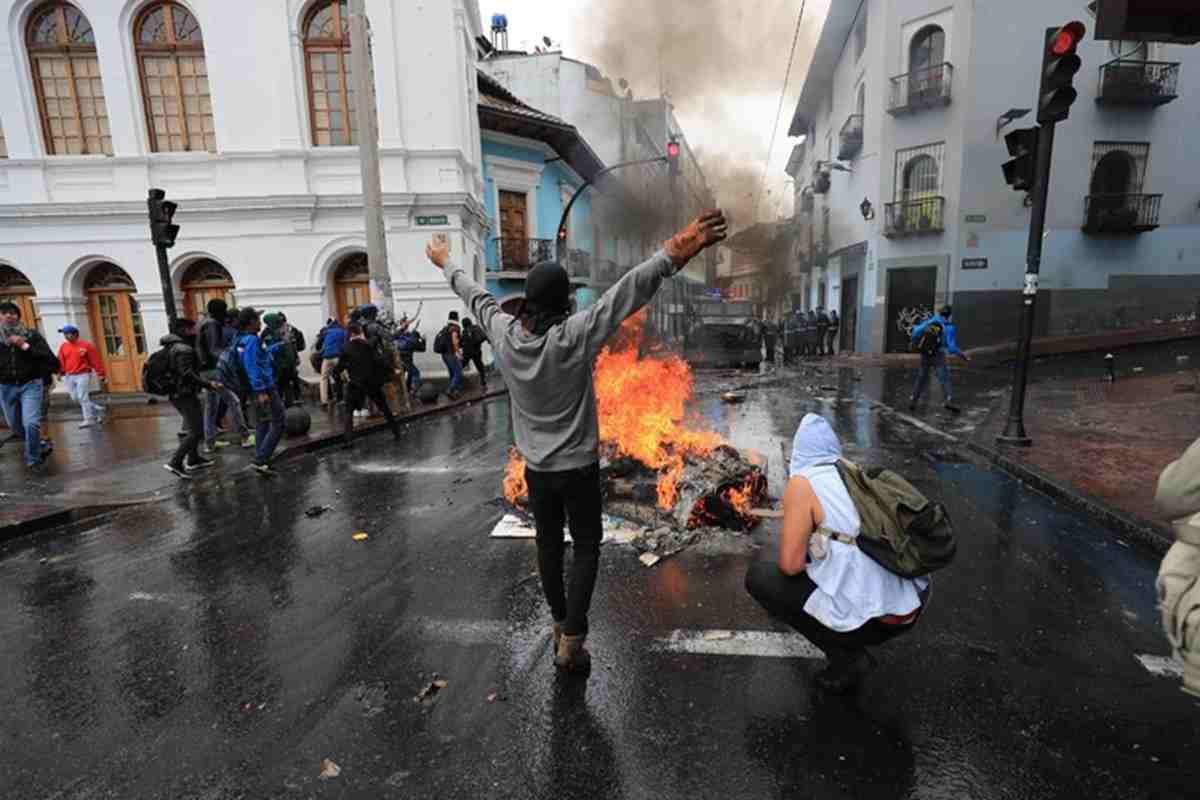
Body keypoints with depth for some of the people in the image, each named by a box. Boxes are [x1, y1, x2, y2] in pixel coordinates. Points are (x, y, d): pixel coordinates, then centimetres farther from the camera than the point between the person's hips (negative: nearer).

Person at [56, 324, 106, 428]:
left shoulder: (86, 345, -6)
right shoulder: (63, 346, 8)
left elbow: (95, 360, -5)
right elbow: (60, 361, 8)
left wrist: (100, 375, -7)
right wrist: (60, 372, -4)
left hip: (83, 375, -6)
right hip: (69, 376, 6)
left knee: (83, 397, -8)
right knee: (75, 398, 8)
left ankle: (89, 419, -1)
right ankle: (98, 410, 22)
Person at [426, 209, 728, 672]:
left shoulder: (503, 333, -8)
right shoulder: (575, 336, -22)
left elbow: (473, 295, 9)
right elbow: (629, 291, -31)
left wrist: (446, 263, 26)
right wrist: (675, 252, -37)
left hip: (535, 467, 5)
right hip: (577, 467, -5)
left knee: (548, 543, 18)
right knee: (586, 548, 10)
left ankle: (559, 625, 35)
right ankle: (571, 641, 11)